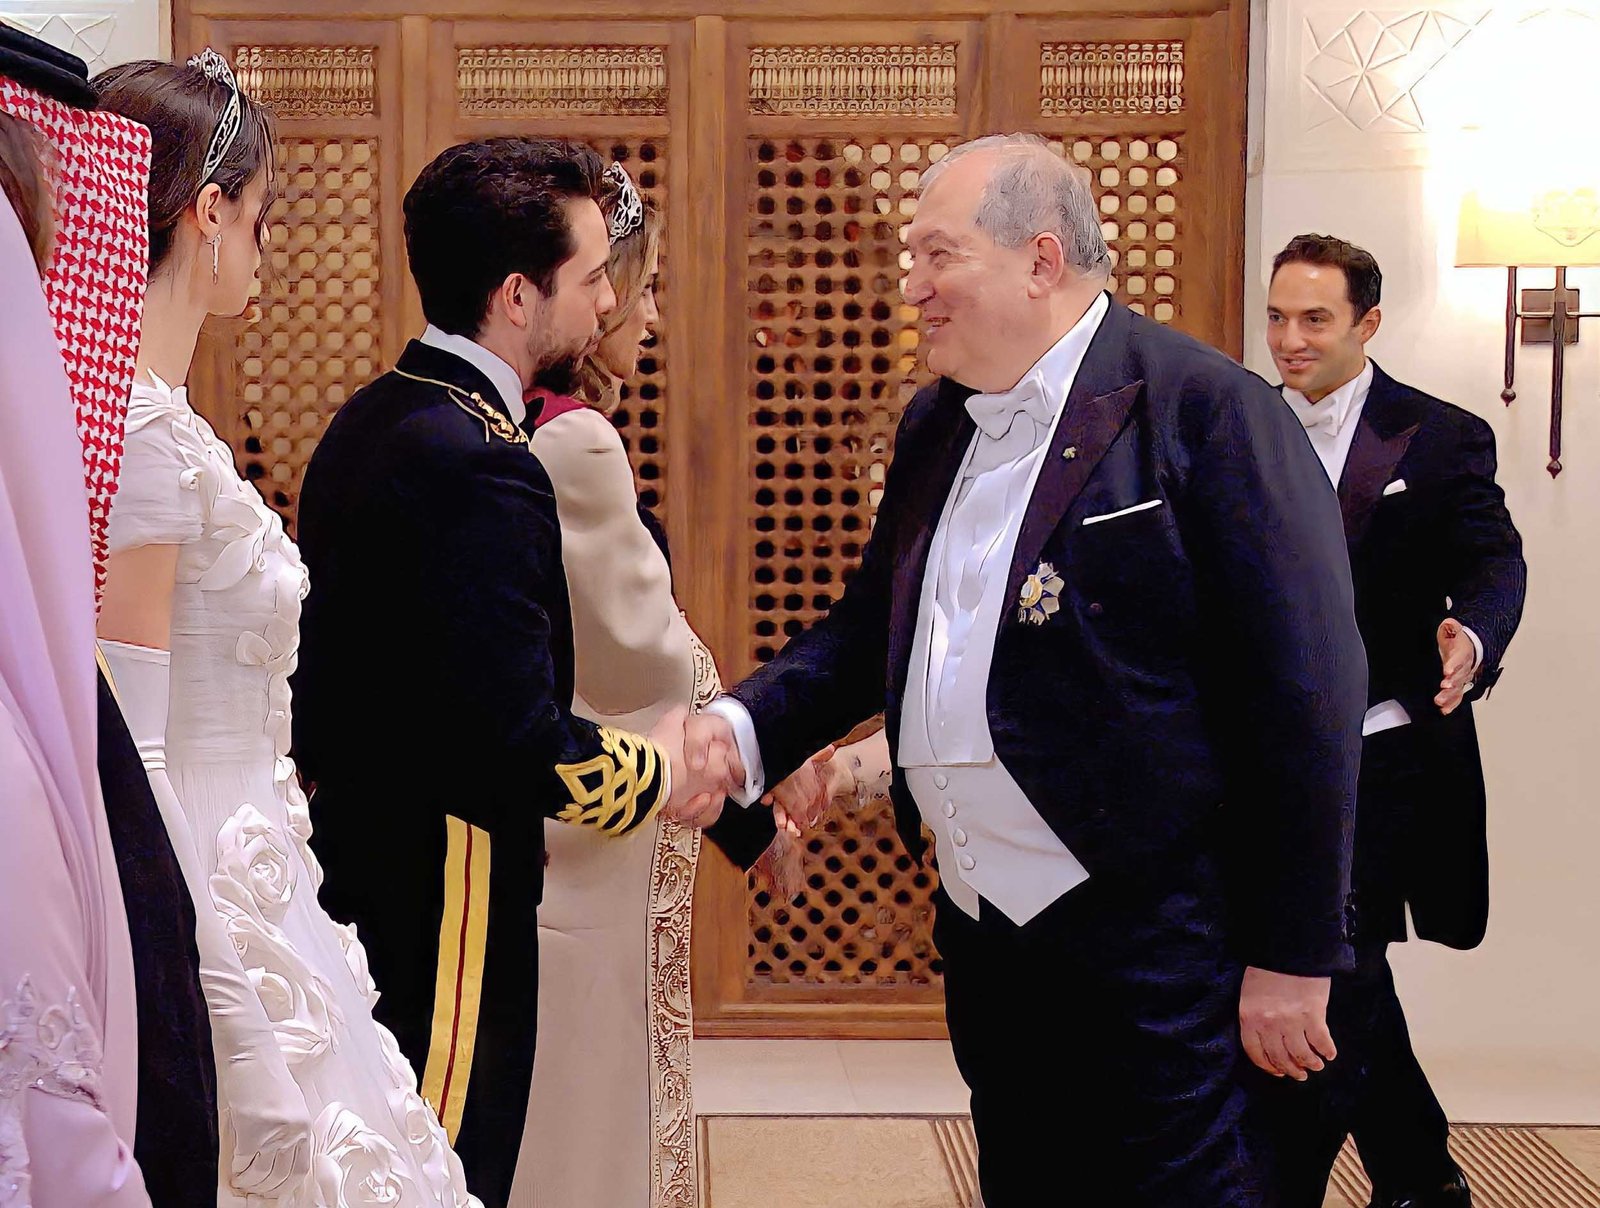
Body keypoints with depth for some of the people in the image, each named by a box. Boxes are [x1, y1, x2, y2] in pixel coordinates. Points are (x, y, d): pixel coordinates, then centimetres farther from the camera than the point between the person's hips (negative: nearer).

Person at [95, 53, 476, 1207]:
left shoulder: (151, 413, 9)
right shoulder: (139, 430, -18)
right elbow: (129, 763, -22)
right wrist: (236, 1039, -21)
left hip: (241, 887, 9)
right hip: (208, 924, -9)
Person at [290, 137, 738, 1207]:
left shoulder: (371, 420, 8)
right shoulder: (480, 467, -22)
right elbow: (522, 741, -26)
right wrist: (663, 773, -9)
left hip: (351, 867, 10)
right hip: (442, 907, -10)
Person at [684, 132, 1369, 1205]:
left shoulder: (1209, 409, -13)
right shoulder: (935, 425, 11)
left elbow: (1304, 697, -15)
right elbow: (872, 623, 19)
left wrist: (1293, 957, -15)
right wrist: (747, 725, 0)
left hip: (1145, 943, -8)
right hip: (982, 928, 8)